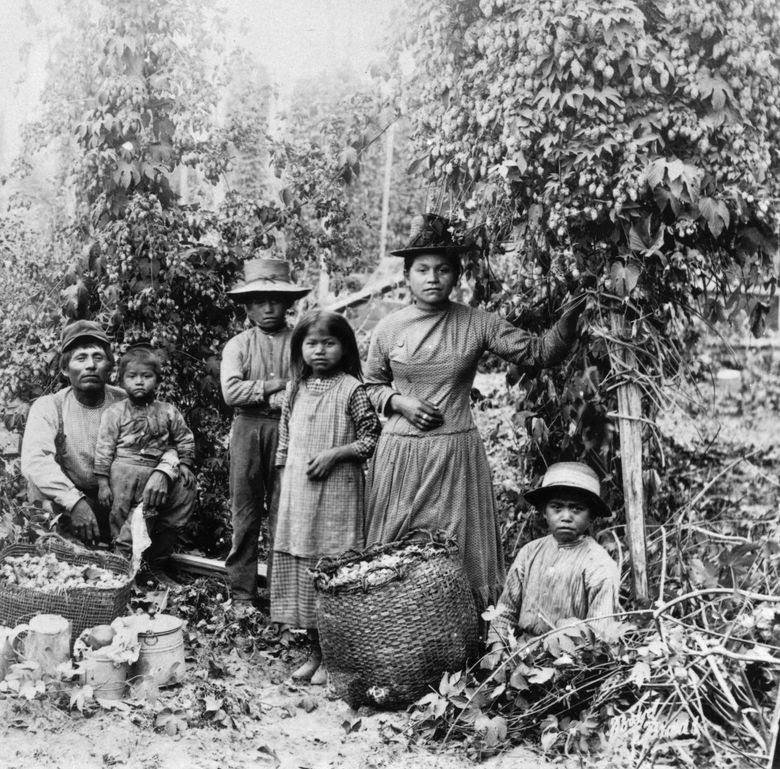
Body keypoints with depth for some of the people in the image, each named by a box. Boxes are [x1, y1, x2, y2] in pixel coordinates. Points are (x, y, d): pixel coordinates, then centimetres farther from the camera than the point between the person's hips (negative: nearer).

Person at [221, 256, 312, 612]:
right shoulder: (238, 345, 5)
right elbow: (231, 392, -8)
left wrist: (275, 397, -15)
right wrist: (276, 386, -11)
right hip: (248, 430, 0)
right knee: (245, 512, 4)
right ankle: (242, 592, 12)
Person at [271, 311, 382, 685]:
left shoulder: (352, 389, -6)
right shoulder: (294, 390, 10)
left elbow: (371, 437, -6)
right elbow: (284, 442, 16)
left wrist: (335, 453, -16)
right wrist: (283, 490, 12)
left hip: (336, 493, -6)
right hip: (297, 495, 6)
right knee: (300, 571, 10)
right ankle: (316, 651, 24)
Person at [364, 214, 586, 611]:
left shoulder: (477, 324, -1)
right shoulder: (388, 328, 2)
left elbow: (536, 354, -1)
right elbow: (372, 385, 14)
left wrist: (567, 322, -18)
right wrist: (399, 402, -5)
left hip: (456, 452, -1)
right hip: (401, 453, 1)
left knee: (457, 550, 4)